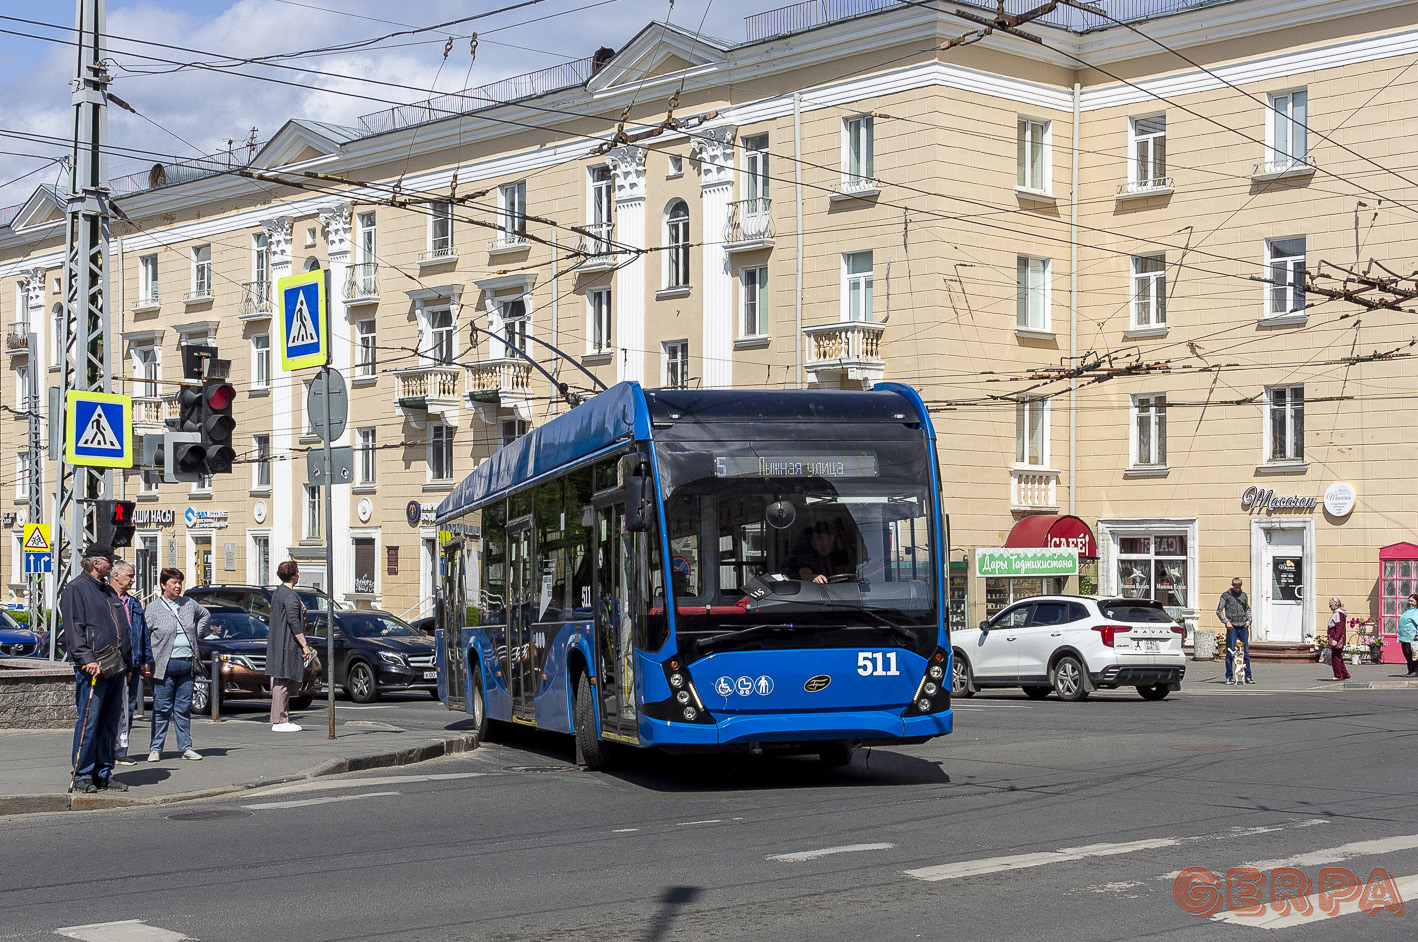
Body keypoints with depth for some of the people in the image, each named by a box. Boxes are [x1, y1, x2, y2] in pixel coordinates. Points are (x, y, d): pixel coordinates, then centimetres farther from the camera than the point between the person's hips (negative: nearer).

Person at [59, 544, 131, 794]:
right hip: (92, 669, -8)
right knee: (89, 721, -8)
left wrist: (127, 662, 19)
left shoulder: (108, 591, 23)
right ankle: (82, 776, -4)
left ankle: (104, 773, 14)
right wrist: (87, 659, -21)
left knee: (110, 723, 9)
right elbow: (73, 628, -12)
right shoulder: (75, 588, -3)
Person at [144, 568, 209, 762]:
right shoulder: (153, 608, -3)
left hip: (187, 664, 4)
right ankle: (155, 749, 6)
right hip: (165, 665, -4)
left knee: (184, 708, 8)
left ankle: (186, 747, 12)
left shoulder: (189, 604, 10)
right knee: (162, 709, -1)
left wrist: (196, 633, 17)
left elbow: (205, 615, 30)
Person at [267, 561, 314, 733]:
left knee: (280, 683, 12)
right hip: (287, 646, -10)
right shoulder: (290, 595, -15)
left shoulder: (277, 593, 16)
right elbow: (294, 623, -19)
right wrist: (305, 646, -16)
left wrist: (300, 610, 16)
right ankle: (279, 721, -8)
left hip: (276, 645, 10)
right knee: (283, 682, -8)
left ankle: (281, 719, 17)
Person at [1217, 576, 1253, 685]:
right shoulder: (1226, 595, 1)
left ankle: (1248, 676, 10)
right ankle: (1229, 677, 4)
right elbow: (1219, 611, 1)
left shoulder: (1243, 595, 12)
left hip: (1243, 627, 3)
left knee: (1246, 652, 4)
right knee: (1230, 653, -2)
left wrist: (1248, 619, 8)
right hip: (1232, 627, -3)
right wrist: (1226, 621, -11)